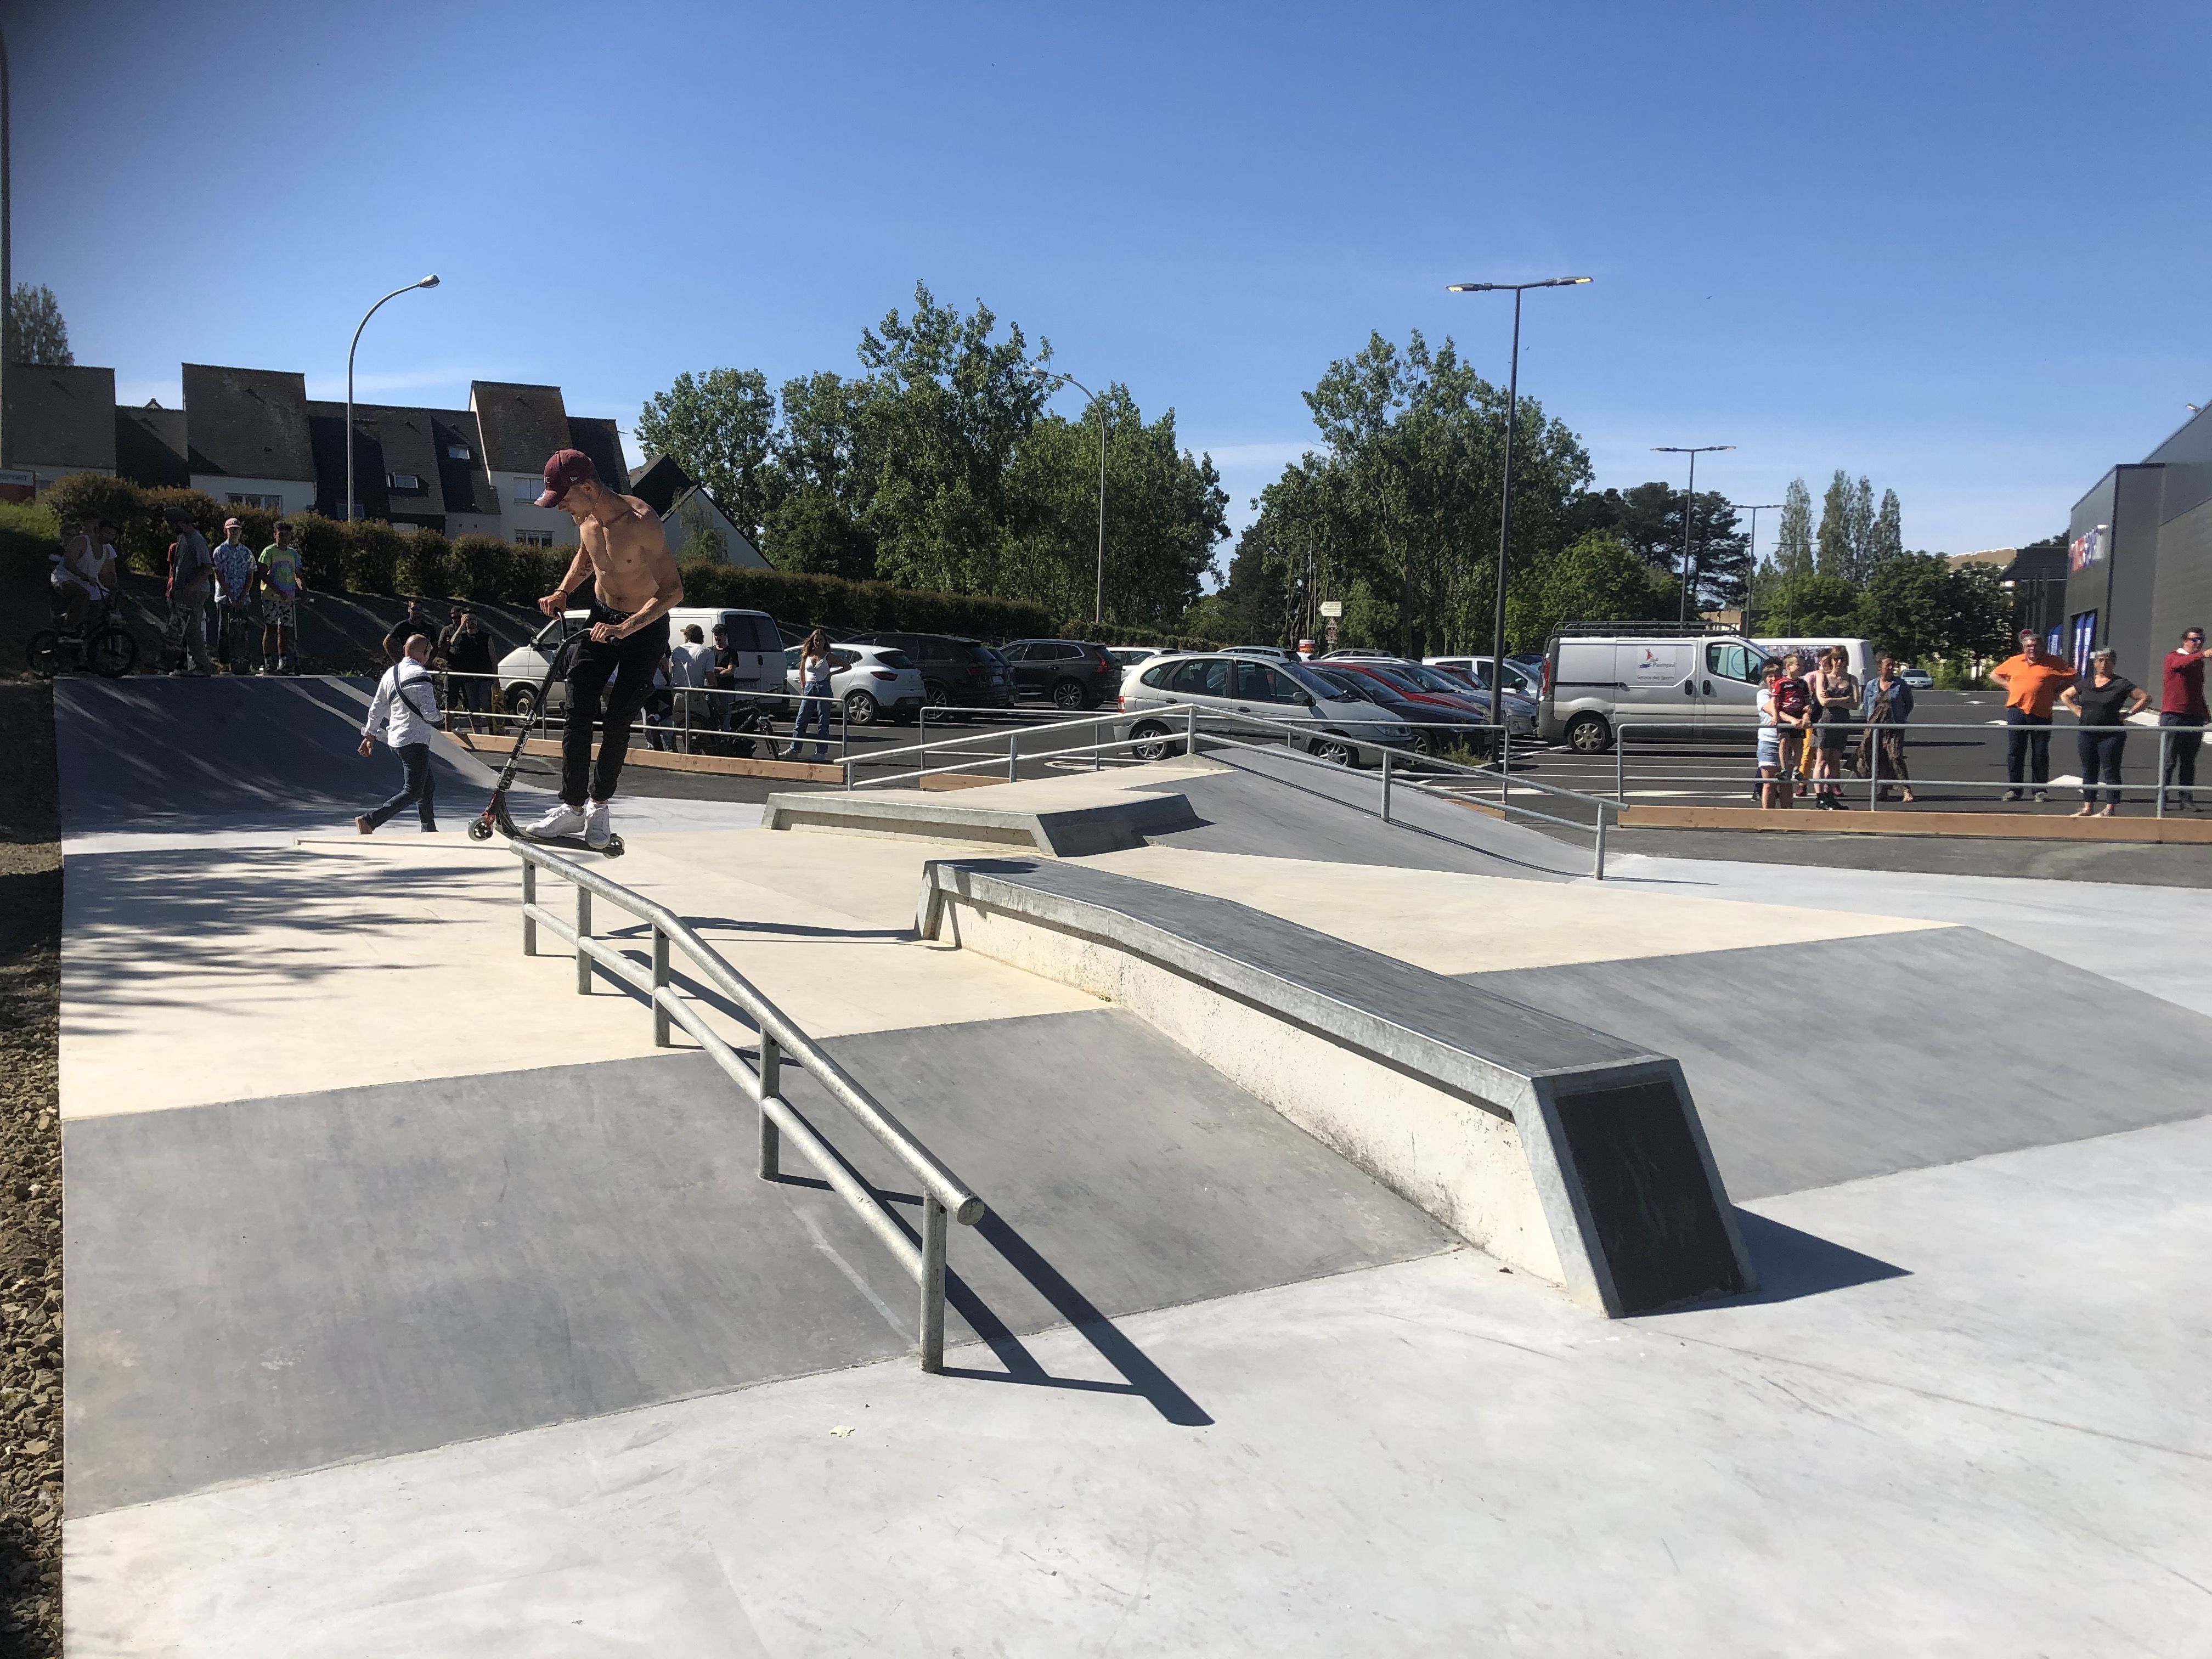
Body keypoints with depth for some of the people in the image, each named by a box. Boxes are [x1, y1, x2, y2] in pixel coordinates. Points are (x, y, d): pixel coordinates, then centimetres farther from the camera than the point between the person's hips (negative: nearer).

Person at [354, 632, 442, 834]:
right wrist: (437, 716, 3)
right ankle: (370, 820, -18)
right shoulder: (421, 676, -15)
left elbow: (376, 708, 14)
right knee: (412, 792, -7)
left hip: (394, 739, 9)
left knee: (429, 784, 20)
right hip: (415, 741, -9)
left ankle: (429, 831, 26)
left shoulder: (390, 673, 9)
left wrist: (370, 736, 22)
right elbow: (430, 714, -20)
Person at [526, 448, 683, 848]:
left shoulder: (641, 522, -28)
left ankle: (600, 803, 13)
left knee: (618, 721, -5)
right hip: (602, 620, 6)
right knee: (577, 715, -4)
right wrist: (562, 592, 0)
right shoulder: (584, 517, -7)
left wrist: (624, 629, -34)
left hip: (645, 626, -6)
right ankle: (572, 807, 3)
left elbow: (673, 591, -27)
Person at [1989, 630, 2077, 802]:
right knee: (2015, 751, 3)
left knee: (2040, 753, 3)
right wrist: (2009, 686, 9)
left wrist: (2057, 690, -2)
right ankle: (2014, 789, 10)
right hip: (2017, 711, 2)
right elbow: (1994, 675, 22)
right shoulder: (2014, 662, 11)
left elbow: (2072, 677, 4)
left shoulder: (2053, 663, 3)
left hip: (2041, 714, -2)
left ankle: (2041, 789, 10)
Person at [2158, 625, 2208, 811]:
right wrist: (2203, 654, -42)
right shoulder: (2173, 657, 0)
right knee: (2169, 761, -4)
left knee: (2189, 762, 6)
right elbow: (2181, 663, -26)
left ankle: (2187, 799, 8)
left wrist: (2204, 712, 20)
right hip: (2173, 717, -6)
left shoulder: (2199, 662, 19)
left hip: (2195, 718, 6)